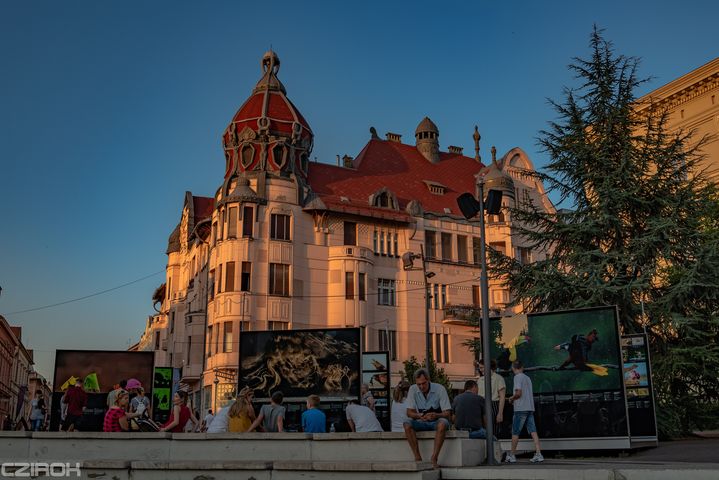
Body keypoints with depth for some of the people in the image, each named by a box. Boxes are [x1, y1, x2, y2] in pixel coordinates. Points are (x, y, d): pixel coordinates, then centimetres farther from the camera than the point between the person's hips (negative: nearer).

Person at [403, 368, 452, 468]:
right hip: (421, 422, 2)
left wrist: (435, 415, -34)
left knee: (442, 424, -37)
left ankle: (434, 458, -34)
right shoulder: (413, 389, -4)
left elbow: (447, 413, -12)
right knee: (407, 424, -28)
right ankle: (418, 458, -26)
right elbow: (409, 412, -5)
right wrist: (419, 416, -27)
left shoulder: (440, 389, -11)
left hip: (436, 421, -2)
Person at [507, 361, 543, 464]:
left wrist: (511, 398, 2)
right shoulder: (528, 378, 17)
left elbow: (518, 393, -17)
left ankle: (512, 455, 8)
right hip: (530, 408, 7)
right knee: (533, 431, 1)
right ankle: (538, 454, -8)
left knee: (515, 432, 2)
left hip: (520, 409, -7)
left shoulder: (518, 377, -7)